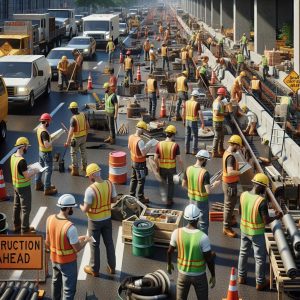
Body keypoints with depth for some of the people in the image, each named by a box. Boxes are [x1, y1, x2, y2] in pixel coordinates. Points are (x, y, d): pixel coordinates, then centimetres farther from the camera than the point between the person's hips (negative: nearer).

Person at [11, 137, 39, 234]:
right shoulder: (22, 161, -29)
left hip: (16, 185, 9)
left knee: (16, 206, 21)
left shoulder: (13, 156, -2)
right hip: (24, 187, -9)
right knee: (26, 208, 2)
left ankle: (17, 226, 35)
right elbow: (27, 176, -24)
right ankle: (25, 230, 9)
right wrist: (35, 172, -8)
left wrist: (28, 168, 7)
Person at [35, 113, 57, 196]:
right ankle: (47, 189, 5)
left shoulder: (39, 128, 0)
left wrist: (50, 137, 3)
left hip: (41, 151, 10)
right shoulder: (44, 132, -29)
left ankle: (38, 184, 37)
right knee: (48, 170, 0)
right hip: (46, 153, -10)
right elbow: (47, 145, -32)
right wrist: (52, 140, -16)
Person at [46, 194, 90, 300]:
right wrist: (86, 240, -3)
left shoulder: (50, 219, -12)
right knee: (69, 289, 9)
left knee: (56, 281, 31)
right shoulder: (70, 227, -32)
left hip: (54, 258, 7)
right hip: (68, 262, -7)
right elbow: (77, 248, -22)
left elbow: (48, 241, 3)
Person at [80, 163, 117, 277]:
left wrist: (81, 206, 0)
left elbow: (85, 209, -22)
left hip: (95, 221, -5)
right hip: (107, 218, 5)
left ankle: (94, 269, 27)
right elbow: (114, 199, 2)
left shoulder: (90, 190, -28)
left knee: (95, 245, 13)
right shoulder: (110, 184, -12)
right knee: (109, 243, 19)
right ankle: (112, 267, 31)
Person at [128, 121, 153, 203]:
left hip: (133, 161, 8)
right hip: (140, 163, -8)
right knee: (141, 181, 5)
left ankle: (131, 195, 30)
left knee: (133, 179, 20)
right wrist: (149, 145, -20)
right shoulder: (140, 141, -29)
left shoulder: (131, 137, -3)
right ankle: (140, 198, 15)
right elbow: (144, 153, -29)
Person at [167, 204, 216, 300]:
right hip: (199, 275, -3)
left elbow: (170, 251, -2)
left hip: (183, 273, 3)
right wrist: (213, 276, -2)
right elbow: (209, 259, -17)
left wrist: (169, 264, 18)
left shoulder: (177, 233, -16)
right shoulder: (203, 237, -25)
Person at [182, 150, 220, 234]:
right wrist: (214, 184, -7)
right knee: (203, 224, 8)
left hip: (192, 199, 6)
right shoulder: (205, 173, -25)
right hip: (202, 201, -6)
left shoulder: (189, 169, -7)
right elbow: (208, 191, -25)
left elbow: (184, 184, 3)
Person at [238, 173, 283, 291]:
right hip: (256, 233, -6)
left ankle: (241, 277, 39)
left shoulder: (243, 195, -11)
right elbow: (266, 221, -22)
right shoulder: (262, 201, -29)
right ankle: (260, 283, 26)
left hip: (244, 229, 6)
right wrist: (277, 217, -5)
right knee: (260, 258, 13)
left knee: (243, 253, 24)